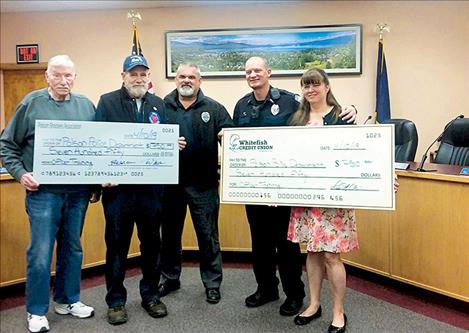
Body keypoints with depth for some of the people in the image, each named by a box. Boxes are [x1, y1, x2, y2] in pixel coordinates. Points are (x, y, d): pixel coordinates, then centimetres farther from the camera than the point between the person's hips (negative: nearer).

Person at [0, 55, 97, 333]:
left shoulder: (86, 106, 7)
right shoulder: (31, 103, -1)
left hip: (78, 192, 3)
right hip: (43, 192, -3)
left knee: (73, 248, 14)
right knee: (40, 253, 0)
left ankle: (68, 300, 31)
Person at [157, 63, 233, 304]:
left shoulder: (213, 108, 3)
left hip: (203, 184, -2)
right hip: (170, 182, 2)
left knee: (208, 235, 7)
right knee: (170, 233, 15)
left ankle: (212, 282, 23)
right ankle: (170, 278, 34)